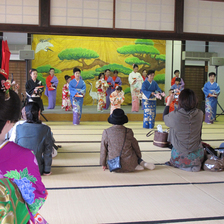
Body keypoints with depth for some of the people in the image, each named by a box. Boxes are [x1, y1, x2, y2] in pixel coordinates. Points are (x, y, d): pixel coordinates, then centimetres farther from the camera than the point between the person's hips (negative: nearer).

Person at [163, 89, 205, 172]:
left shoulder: (175, 115, -22)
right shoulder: (200, 114, -12)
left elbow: (165, 118, 2)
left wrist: (168, 102, 14)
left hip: (180, 155, -4)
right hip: (198, 155, 4)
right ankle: (196, 163, 15)